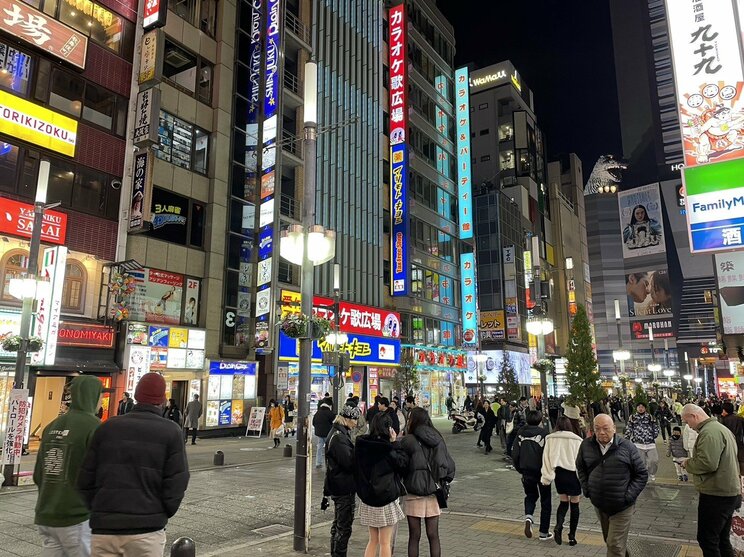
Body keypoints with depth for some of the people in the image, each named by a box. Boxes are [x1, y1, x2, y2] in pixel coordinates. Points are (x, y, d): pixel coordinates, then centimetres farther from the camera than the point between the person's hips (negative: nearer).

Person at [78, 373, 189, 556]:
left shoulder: (107, 427, 5)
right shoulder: (171, 432, -4)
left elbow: (85, 481, 6)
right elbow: (176, 484, -8)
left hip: (104, 529, 3)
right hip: (146, 530, -3)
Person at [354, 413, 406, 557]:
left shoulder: (362, 445, -3)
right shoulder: (386, 448, -18)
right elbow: (402, 463, -6)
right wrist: (394, 443, -5)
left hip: (367, 498, 5)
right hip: (386, 498, -5)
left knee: (373, 540, 18)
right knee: (385, 542, 7)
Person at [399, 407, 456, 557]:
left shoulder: (408, 441, -12)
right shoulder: (438, 440, 3)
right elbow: (450, 465, 5)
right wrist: (443, 483, 14)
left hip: (414, 493, -4)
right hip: (434, 493, 4)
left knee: (414, 536, 7)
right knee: (433, 536, 11)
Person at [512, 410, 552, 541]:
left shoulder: (520, 434, 0)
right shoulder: (544, 433, -12)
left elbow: (515, 455, 3)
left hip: (526, 472, 3)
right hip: (542, 471, -3)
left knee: (530, 495, 23)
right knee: (545, 500, 12)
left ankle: (528, 516, -5)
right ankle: (544, 532, 17)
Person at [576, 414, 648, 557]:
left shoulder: (627, 447, -13)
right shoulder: (586, 445, -5)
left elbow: (642, 474, -4)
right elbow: (580, 468, 12)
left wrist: (628, 496, -11)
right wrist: (586, 489, 2)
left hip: (622, 507, -4)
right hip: (598, 505, 4)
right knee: (609, 540, 23)